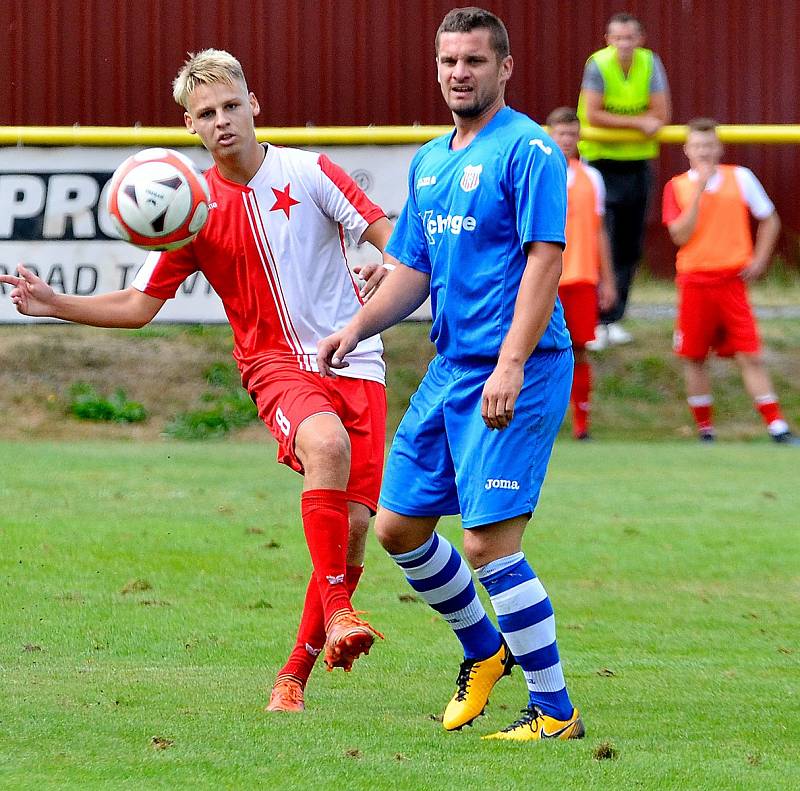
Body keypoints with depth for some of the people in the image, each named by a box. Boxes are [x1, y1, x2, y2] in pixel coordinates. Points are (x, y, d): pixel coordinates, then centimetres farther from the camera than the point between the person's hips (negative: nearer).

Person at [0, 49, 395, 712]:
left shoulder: (309, 172, -1)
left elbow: (386, 233, -1)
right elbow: (139, 305, 6)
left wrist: (393, 269, -24)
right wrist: (55, 305, -6)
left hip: (355, 359, 1)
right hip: (278, 364, -1)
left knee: (354, 524, -6)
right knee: (324, 442, -36)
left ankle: (297, 672, 11)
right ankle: (335, 610, -34)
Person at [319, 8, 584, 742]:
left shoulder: (527, 150, -10)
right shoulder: (429, 161, 16)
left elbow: (544, 260, -17)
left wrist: (511, 366, -25)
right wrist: (356, 329, 6)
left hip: (514, 376, -9)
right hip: (449, 370, 9)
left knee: (489, 542, -13)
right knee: (398, 526, 12)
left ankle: (555, 711, -5)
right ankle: (484, 650, 32)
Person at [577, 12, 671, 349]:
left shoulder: (650, 63, -3)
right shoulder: (598, 65, -12)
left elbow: (661, 115, -7)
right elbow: (592, 116, -20)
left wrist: (616, 122, -17)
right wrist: (638, 122, -19)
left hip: (637, 164, 4)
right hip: (601, 160, -4)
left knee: (630, 248, 6)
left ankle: (613, 319, 14)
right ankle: (598, 321, -9)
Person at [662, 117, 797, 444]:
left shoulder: (740, 178, 3)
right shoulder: (677, 187, 2)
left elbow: (769, 220, 13)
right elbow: (681, 235, -10)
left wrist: (758, 260, 2)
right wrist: (699, 191, -14)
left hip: (733, 279, 0)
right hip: (694, 281, 0)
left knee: (750, 356, -6)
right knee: (694, 358, 3)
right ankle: (705, 430, 15)